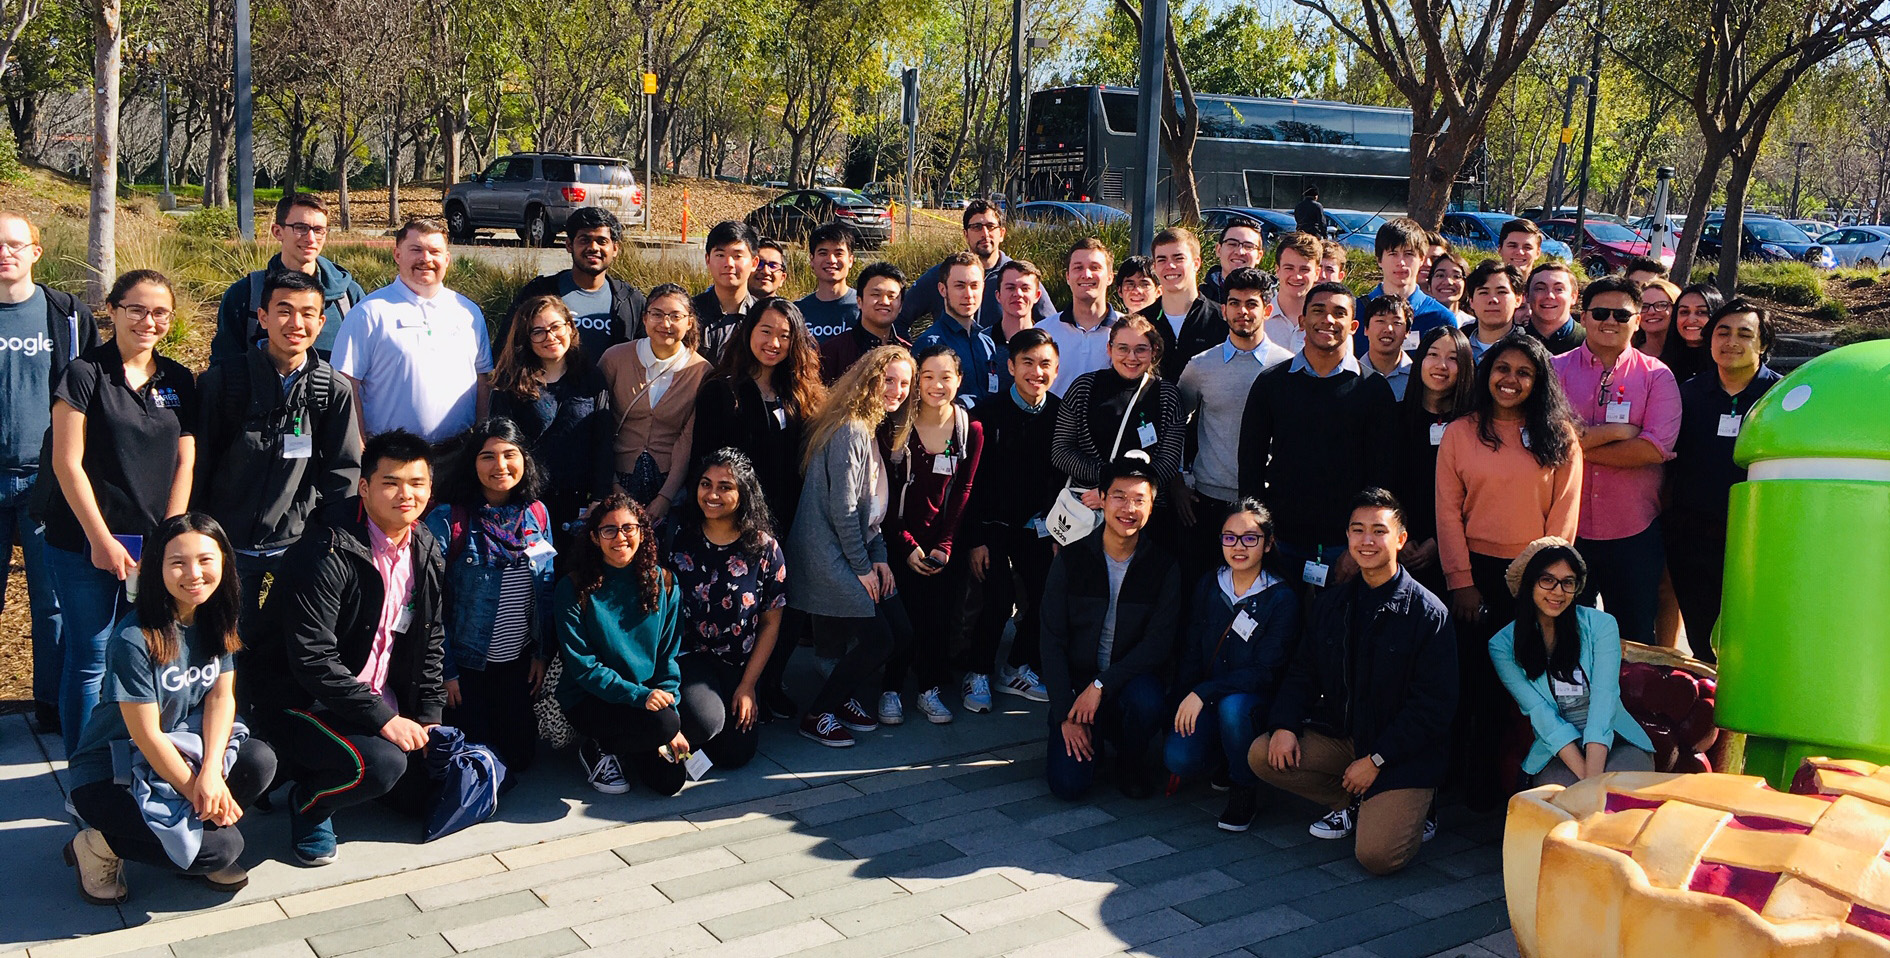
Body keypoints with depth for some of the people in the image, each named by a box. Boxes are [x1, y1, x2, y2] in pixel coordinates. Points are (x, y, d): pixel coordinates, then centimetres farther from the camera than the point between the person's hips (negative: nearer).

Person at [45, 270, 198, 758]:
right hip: (85, 544, -3)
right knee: (90, 660, 3)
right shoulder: (85, 373, -5)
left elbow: (184, 463, 7)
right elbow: (67, 462, -8)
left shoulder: (179, 380, 8)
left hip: (155, 545, 4)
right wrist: (101, 538, -11)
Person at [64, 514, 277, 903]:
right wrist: (195, 791, -17)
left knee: (259, 761, -23)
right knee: (221, 847, -23)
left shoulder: (216, 621, -2)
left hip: (183, 752, 6)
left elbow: (221, 696, -6)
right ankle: (98, 847, 0)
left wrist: (212, 770, -21)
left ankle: (187, 834, 2)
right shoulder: (134, 639, -23)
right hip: (110, 778, -6)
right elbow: (146, 735, -20)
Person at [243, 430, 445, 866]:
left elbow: (429, 641, 11)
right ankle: (308, 802, 2)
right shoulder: (327, 555, -24)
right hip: (300, 697, -8)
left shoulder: (427, 552, 1)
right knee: (381, 764, -30)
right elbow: (313, 661, -27)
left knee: (417, 793, 5)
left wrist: (429, 717, 3)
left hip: (377, 697, 8)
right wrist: (383, 719, -27)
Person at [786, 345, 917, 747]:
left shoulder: (873, 431, 14)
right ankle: (816, 715, 6)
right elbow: (842, 509, -19)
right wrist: (863, 567, -12)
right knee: (878, 639, -10)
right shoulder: (849, 430, -17)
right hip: (831, 556, -10)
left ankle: (842, 697, 24)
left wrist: (880, 558, 5)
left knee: (901, 632, 6)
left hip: (859, 554, 10)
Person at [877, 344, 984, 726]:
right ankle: (890, 690, 8)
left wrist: (945, 545, -6)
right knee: (902, 615, -9)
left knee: (940, 616, -4)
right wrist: (906, 545, -11)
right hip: (901, 541, -2)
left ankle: (930, 690, 13)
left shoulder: (971, 430, 0)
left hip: (944, 540, 2)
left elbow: (963, 491, 1)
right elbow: (886, 492, -5)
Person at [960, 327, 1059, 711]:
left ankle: (1016, 670, 18)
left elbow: (1062, 476, 3)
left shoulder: (1061, 414, -2)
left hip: (1034, 525, 4)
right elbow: (974, 481, -9)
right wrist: (975, 540, -12)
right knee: (1000, 599, -16)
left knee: (1048, 596, -4)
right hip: (993, 524, -3)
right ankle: (976, 675, 5)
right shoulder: (989, 413, -11)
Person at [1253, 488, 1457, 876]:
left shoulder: (1429, 614, -10)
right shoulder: (1331, 604, 6)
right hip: (1339, 735, 6)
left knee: (1376, 854, -23)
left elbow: (1433, 705, -13)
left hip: (1403, 752, -6)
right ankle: (1356, 804, 5)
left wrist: (1376, 759, -17)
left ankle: (1407, 810, 12)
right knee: (1263, 755, -13)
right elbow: (1302, 673, 11)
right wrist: (1285, 725, -10)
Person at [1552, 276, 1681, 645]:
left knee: (1635, 642, 9)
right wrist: (1617, 430, -11)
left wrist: (1582, 445, -10)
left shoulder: (1656, 376, 3)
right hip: (1568, 528, 1)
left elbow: (1656, 447, -12)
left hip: (1635, 532, 0)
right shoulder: (1557, 370, 4)